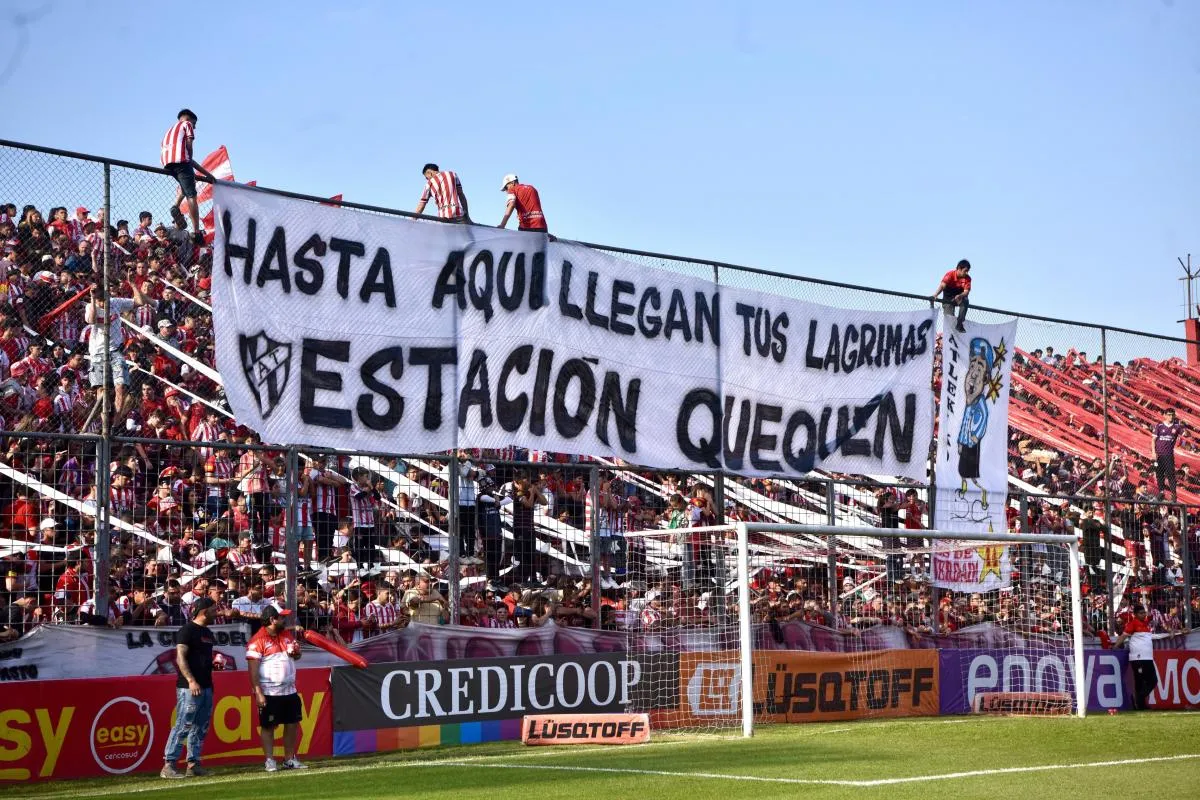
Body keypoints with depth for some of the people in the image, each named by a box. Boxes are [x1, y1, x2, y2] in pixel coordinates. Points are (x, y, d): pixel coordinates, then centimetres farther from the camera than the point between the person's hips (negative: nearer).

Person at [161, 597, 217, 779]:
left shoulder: (208, 632, 18)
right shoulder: (188, 630, -9)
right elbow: (180, 658, -16)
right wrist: (191, 681, -24)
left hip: (205, 687, 9)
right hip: (189, 687, -9)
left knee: (200, 728, 10)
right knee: (183, 726, -11)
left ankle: (194, 764, 15)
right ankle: (168, 765, -10)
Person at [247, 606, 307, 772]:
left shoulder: (287, 635, 10)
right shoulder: (258, 640, -13)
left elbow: (297, 655, 22)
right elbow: (253, 668, -16)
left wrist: (295, 652, -4)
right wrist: (258, 693, -20)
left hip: (290, 691, 7)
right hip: (269, 694, -7)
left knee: (292, 724, 9)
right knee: (268, 726, 1)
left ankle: (290, 759, 17)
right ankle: (270, 761, 6)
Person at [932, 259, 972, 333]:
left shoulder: (967, 278, -13)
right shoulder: (950, 274, -21)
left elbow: (966, 292, -21)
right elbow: (942, 285, -33)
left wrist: (959, 296, -45)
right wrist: (936, 295, -52)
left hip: (960, 296, 1)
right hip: (949, 297, -1)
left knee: (965, 301, -31)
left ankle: (959, 324, -28)